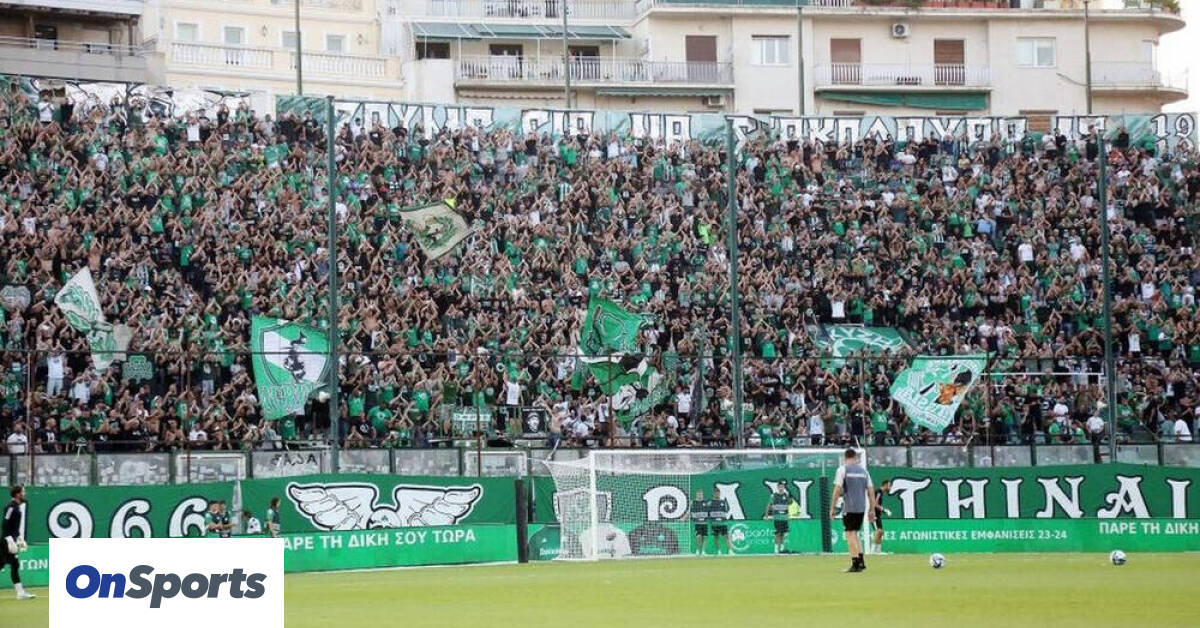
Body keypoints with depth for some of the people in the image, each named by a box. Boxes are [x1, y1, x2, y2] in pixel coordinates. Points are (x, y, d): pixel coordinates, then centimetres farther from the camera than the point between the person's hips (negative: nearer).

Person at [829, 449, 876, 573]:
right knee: (855, 533, 16)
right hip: (861, 507, 5)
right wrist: (872, 509, 15)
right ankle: (861, 562, 9)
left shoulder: (843, 469, -3)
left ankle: (855, 564, -9)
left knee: (850, 534, -3)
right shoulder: (863, 469, 12)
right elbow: (871, 490, 11)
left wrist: (833, 507, -7)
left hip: (849, 507, -5)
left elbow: (837, 489, -10)